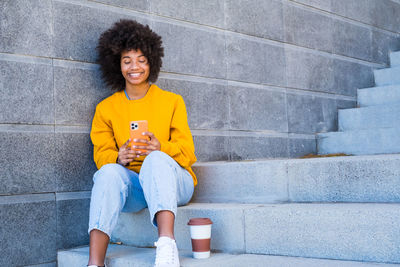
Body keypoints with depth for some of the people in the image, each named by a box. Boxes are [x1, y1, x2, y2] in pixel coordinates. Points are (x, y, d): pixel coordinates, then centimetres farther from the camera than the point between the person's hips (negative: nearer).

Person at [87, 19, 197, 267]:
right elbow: (102, 154, 6)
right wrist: (119, 158, -18)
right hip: (132, 186, 1)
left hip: (173, 181, -1)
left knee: (156, 159, -34)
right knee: (109, 171, -32)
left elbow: (187, 151, 1)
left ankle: (167, 243, -52)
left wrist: (161, 148, -22)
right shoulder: (106, 108, 12)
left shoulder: (172, 101, 8)